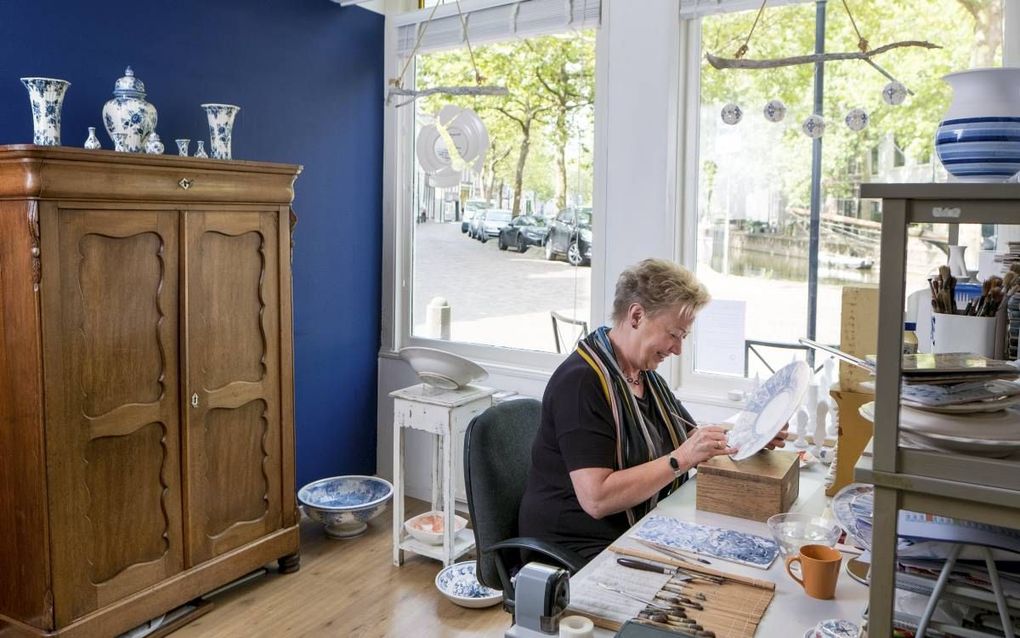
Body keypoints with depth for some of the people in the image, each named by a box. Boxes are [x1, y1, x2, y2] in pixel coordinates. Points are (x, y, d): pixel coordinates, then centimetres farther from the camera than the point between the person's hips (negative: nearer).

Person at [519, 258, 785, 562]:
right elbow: (596, 499, -24)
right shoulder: (582, 381, -19)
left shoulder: (646, 373, 12)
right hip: (583, 550, -9)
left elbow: (690, 436, 19)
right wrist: (681, 458, -24)